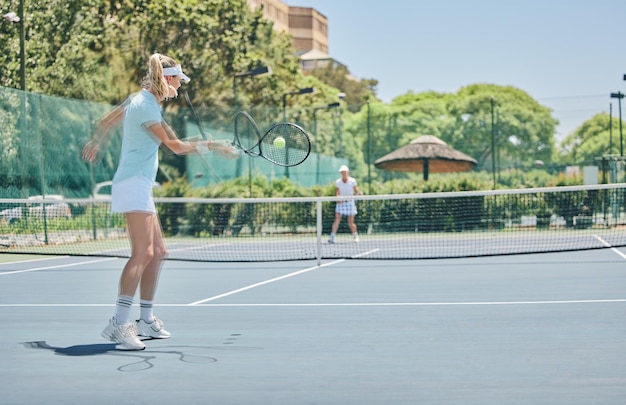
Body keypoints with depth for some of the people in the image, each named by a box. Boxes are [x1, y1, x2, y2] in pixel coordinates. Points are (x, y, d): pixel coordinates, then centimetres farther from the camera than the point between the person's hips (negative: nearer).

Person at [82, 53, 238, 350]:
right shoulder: (145, 106, -14)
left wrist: (96, 143, 44)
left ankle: (146, 320, 15)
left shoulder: (140, 99, 15)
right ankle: (119, 324, -26)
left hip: (139, 187, 11)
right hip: (133, 184, -11)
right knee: (142, 253, -20)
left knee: (158, 251, 11)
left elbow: (107, 121, 29)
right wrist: (210, 146, -7)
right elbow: (175, 146, -14)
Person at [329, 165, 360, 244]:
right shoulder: (338, 182, 2)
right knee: (337, 219, -12)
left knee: (351, 222, -2)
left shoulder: (352, 181, -1)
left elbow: (356, 191, 0)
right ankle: (332, 238, -12)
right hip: (341, 202, 1)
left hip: (350, 202, -1)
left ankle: (356, 236, 19)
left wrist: (355, 194, -23)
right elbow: (337, 193, 2)